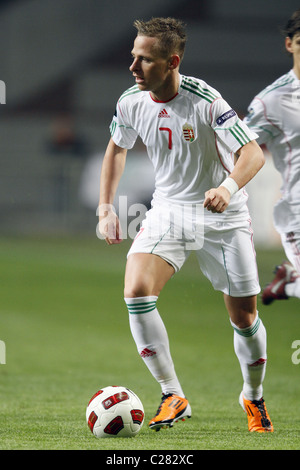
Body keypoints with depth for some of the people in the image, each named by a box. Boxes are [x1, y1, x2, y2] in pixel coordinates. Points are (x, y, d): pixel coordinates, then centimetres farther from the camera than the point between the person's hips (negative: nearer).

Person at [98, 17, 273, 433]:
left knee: (244, 317, 3)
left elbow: (253, 153, -24)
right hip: (168, 209, 3)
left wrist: (228, 188, -44)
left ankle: (253, 397, 32)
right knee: (136, 292, -21)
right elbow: (117, 147, 14)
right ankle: (173, 397, -11)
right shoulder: (130, 102, -7)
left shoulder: (205, 101, -23)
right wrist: (106, 207, 7)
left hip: (223, 216, -3)